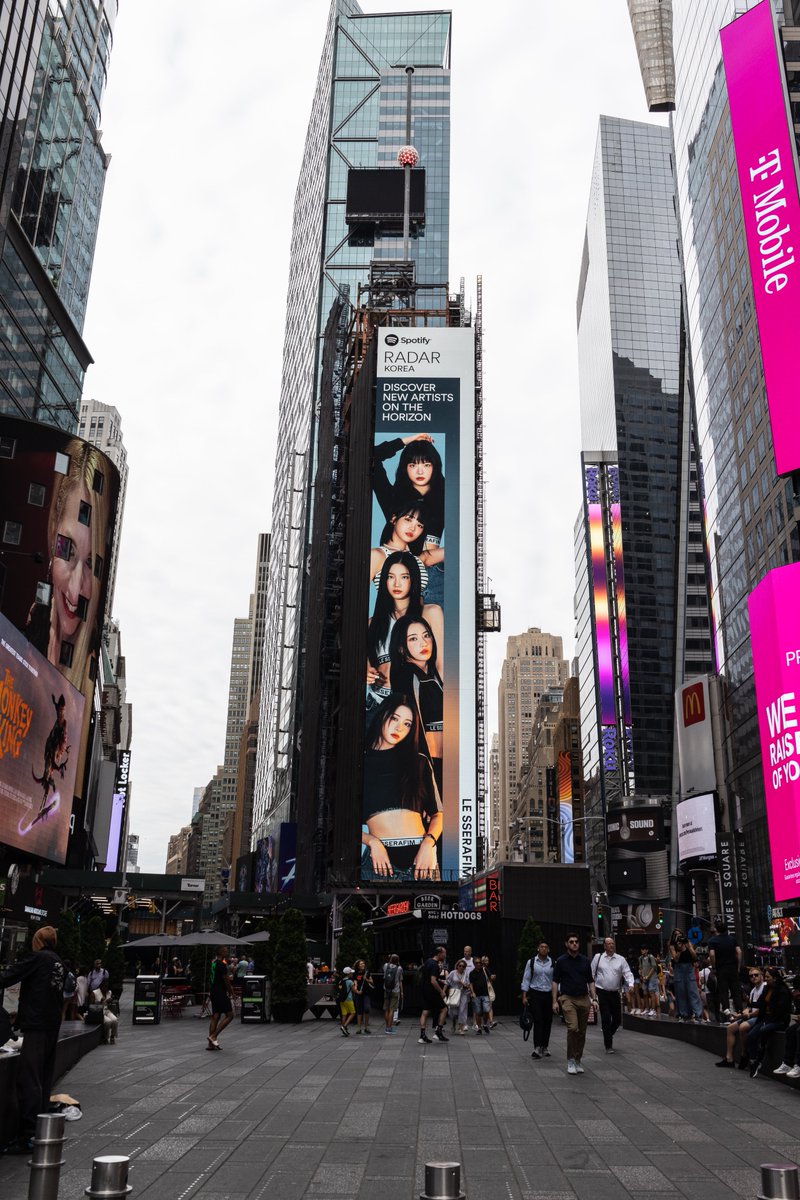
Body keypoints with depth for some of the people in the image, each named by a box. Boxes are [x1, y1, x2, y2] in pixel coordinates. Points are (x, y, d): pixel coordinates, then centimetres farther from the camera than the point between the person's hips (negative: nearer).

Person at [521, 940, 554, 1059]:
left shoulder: (553, 963, 3)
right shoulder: (531, 962, 1)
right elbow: (526, 979, 3)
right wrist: (524, 996, -1)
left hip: (549, 994, 2)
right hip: (535, 994, -2)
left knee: (548, 1021, 6)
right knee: (538, 1020, -10)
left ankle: (544, 1047, 19)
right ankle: (537, 1048, -13)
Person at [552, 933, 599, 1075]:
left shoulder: (585, 961, 8)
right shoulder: (561, 961, -1)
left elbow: (590, 981, 12)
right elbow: (555, 982, 0)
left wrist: (594, 999, 2)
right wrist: (555, 1001, -7)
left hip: (584, 999, 4)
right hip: (568, 998, -4)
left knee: (581, 1032, 6)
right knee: (572, 1028, -18)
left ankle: (578, 1060, 19)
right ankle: (570, 1060, -6)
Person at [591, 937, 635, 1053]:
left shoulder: (621, 959, 3)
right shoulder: (598, 958, 0)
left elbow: (628, 973, -2)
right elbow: (591, 973, 4)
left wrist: (630, 985, -19)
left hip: (615, 993, 3)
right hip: (602, 992, -3)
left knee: (617, 1018, 8)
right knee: (606, 1018, -5)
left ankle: (608, 1034, 37)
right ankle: (608, 1045, 5)